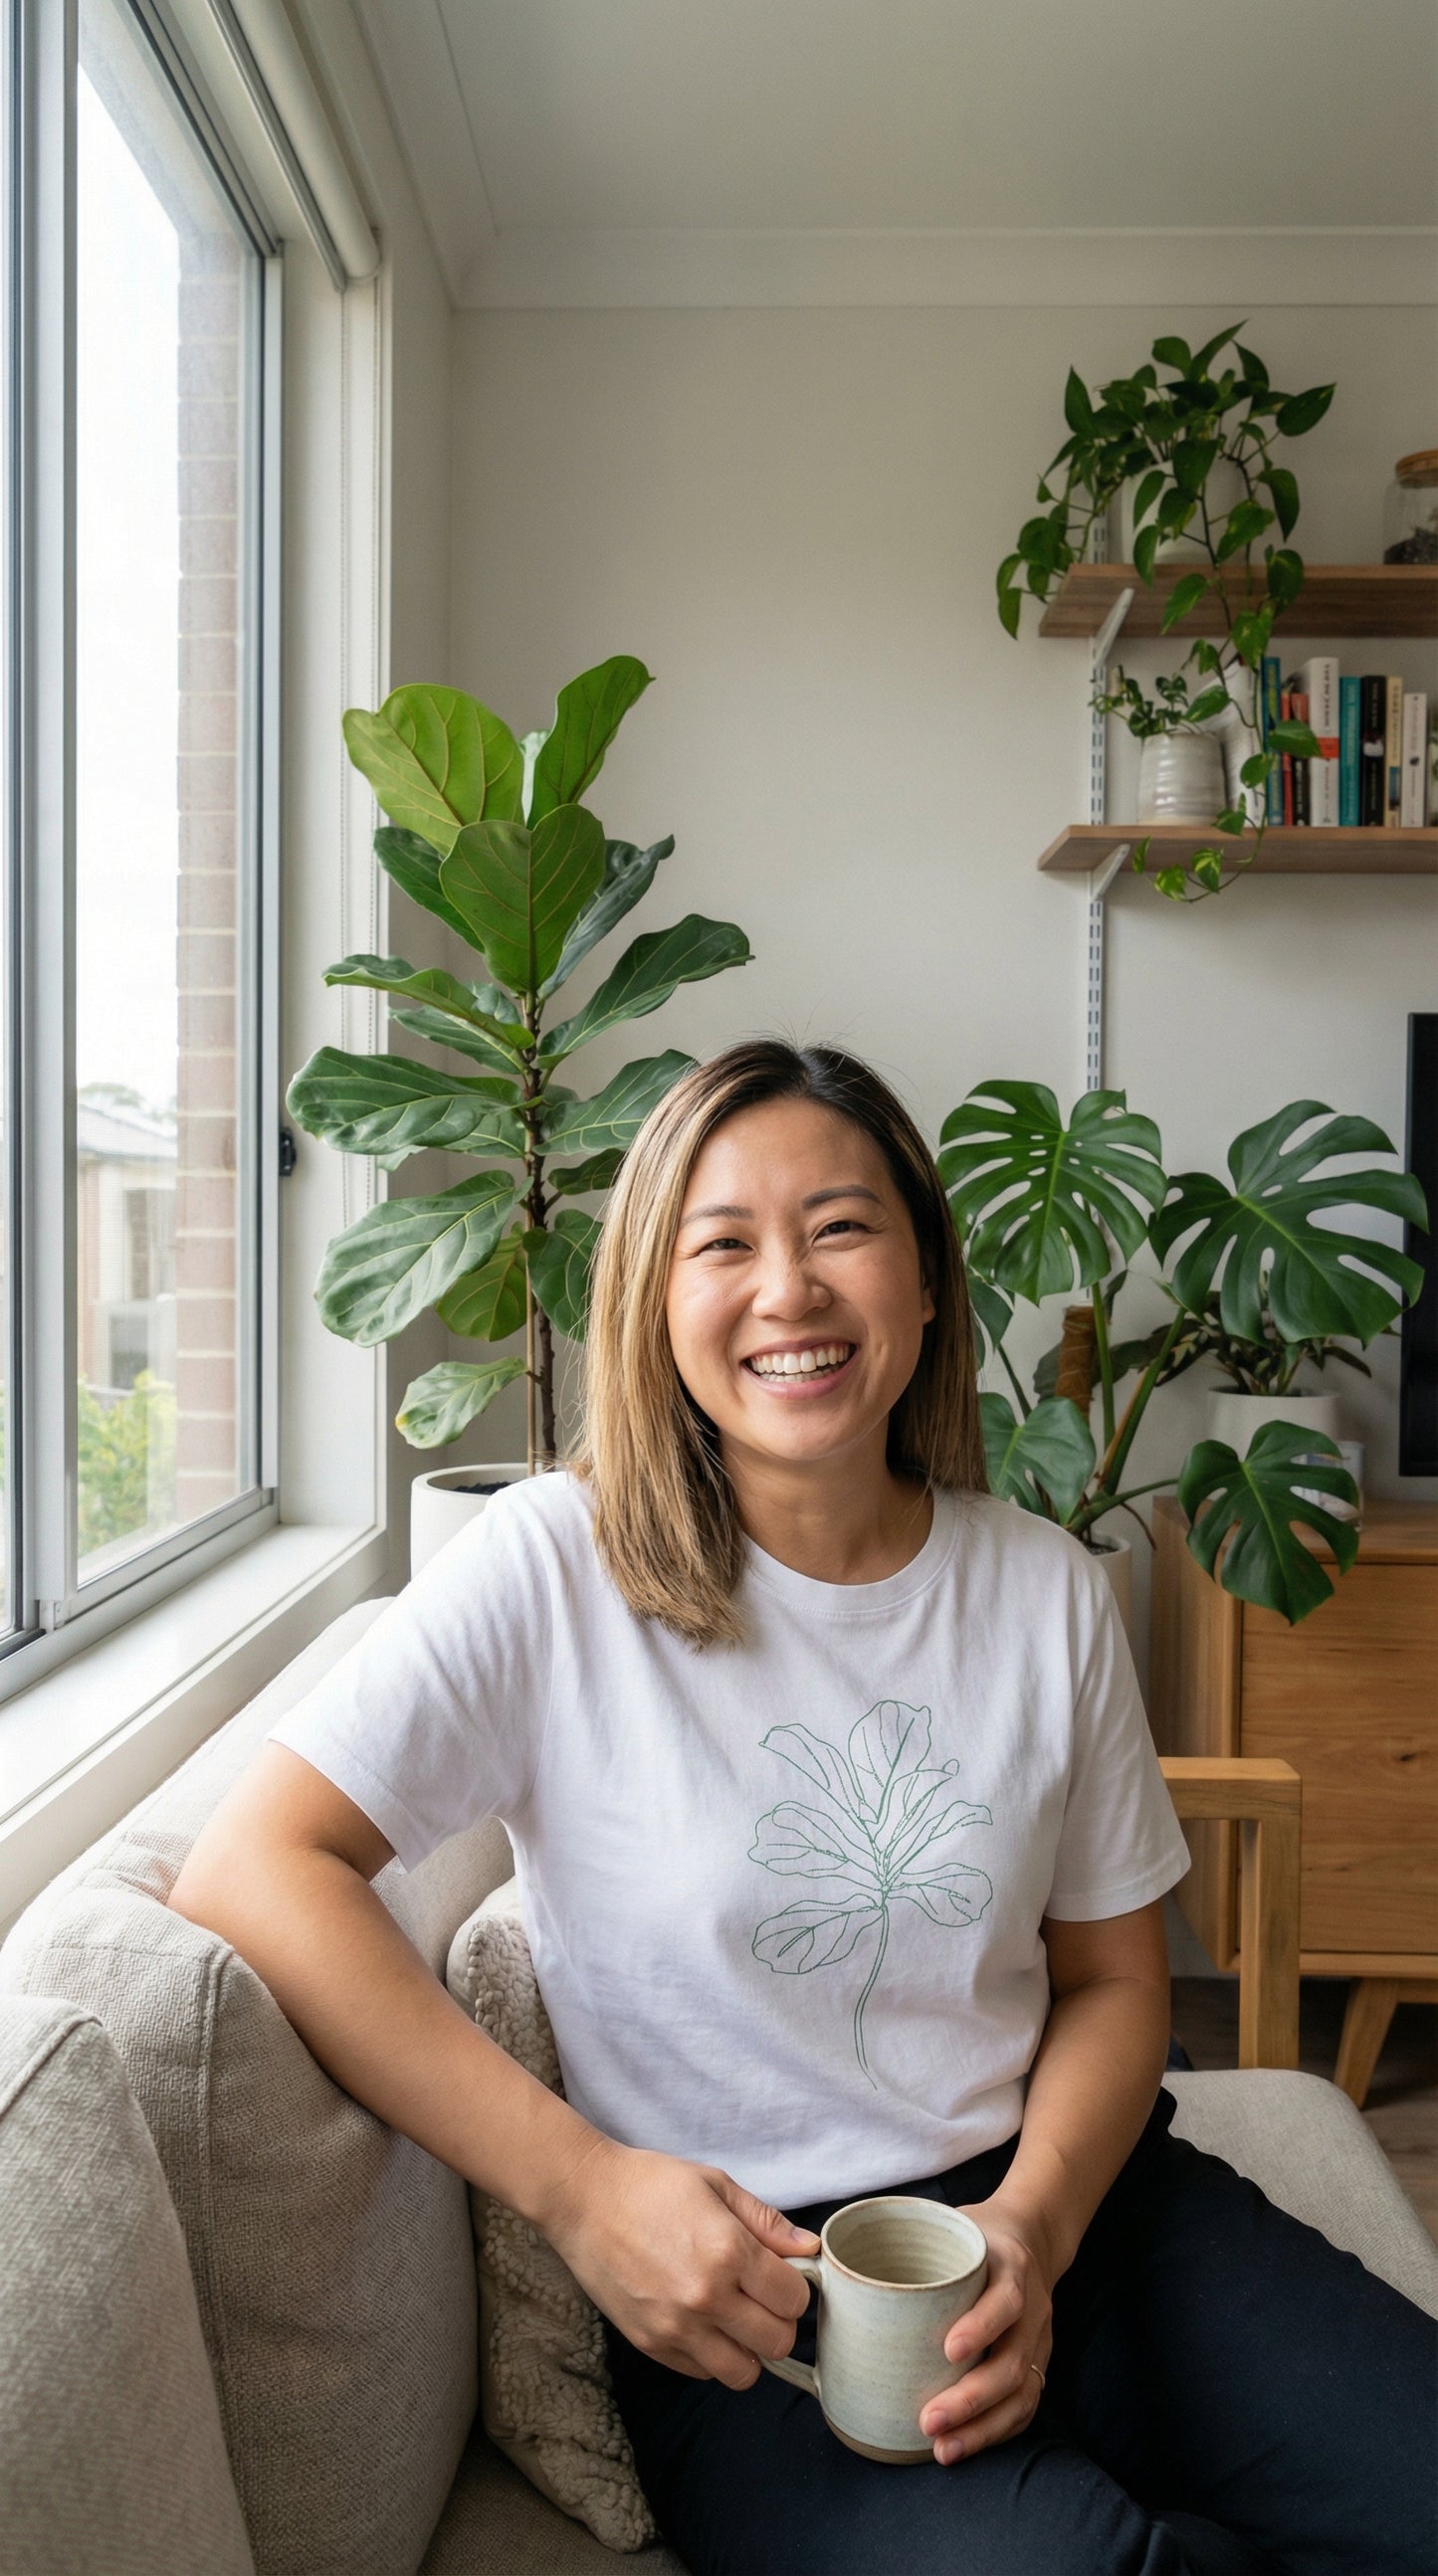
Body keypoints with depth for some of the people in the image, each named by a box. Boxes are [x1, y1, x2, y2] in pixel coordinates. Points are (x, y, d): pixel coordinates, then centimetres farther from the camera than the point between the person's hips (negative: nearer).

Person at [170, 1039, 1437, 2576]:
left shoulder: (1044, 1592, 1)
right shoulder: (558, 1569, -11)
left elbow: (1114, 1974, 8)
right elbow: (250, 1871, -16)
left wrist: (1031, 2227, -11)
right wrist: (578, 2185, -20)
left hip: (1063, 2198, 4)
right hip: (736, 2289, -3)